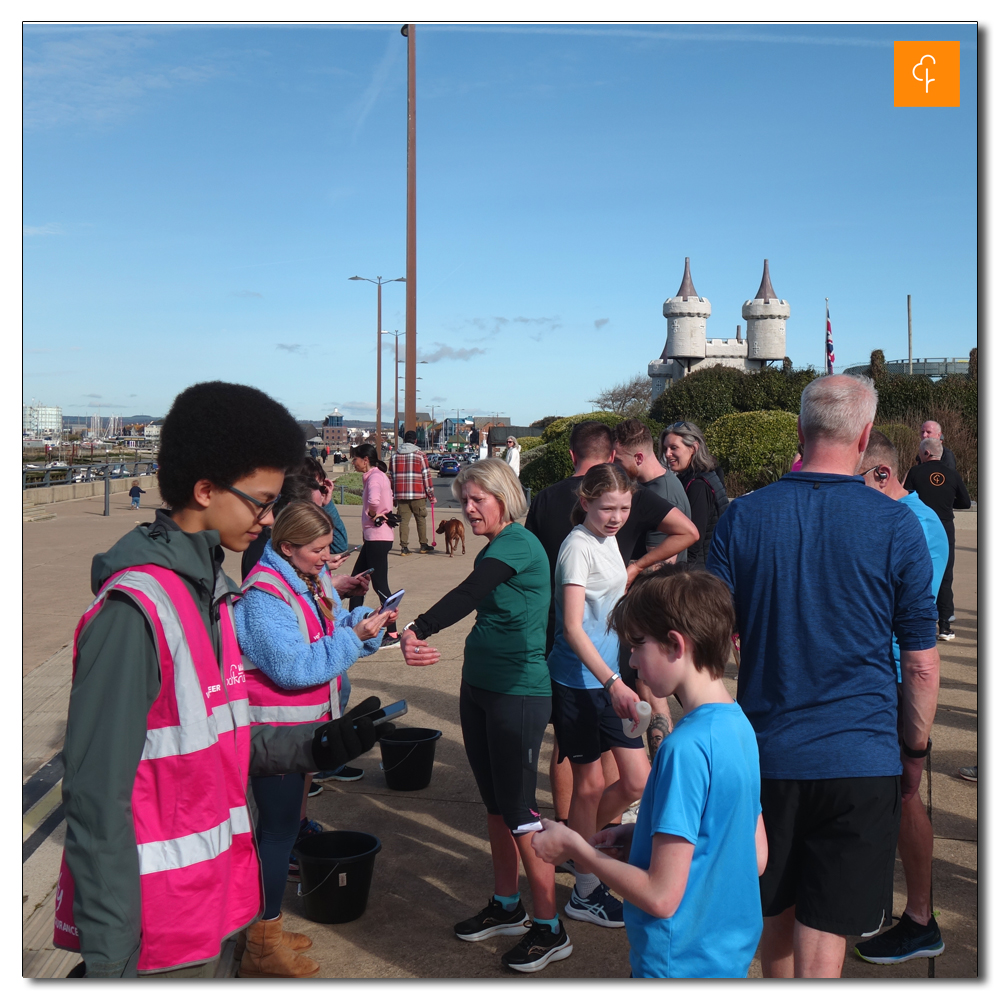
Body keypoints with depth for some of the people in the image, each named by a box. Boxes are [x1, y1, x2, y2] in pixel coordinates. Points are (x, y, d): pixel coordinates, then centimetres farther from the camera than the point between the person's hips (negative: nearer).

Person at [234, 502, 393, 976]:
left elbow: (334, 628, 9)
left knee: (284, 823, 18)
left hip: (305, 723, 9)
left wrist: (365, 620, -11)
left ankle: (266, 924, 34)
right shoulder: (264, 595, -23)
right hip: (276, 728, -9)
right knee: (279, 829, -1)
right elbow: (294, 667, -27)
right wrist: (354, 637, -25)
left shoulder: (312, 578, 5)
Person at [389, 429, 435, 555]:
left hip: (400, 494, 3)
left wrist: (393, 495, 20)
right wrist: (431, 494, 3)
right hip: (418, 494, -3)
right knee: (421, 519, 10)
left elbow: (392, 477, 14)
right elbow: (426, 476, -2)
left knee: (404, 520, 4)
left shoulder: (395, 456, 11)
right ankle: (423, 545, 15)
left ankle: (404, 547, -3)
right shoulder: (420, 455, -1)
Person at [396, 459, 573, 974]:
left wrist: (415, 631, -41)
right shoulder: (492, 550, 13)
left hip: (519, 693, -9)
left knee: (517, 808, -3)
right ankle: (506, 906, 31)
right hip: (480, 687, 9)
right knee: (495, 802, 16)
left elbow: (467, 596, -30)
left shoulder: (519, 543, -16)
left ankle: (549, 928, 9)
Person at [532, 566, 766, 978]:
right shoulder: (739, 725, 0)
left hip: (681, 964, -8)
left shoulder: (687, 746, -26)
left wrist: (574, 847, -12)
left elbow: (662, 897, -25)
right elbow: (757, 856, 9)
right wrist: (642, 835, 5)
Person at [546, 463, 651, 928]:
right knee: (589, 785, 4)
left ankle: (578, 842, 30)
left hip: (611, 677, 8)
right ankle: (586, 893, 20)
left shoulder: (608, 541, 10)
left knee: (638, 781, 7)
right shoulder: (578, 546, -16)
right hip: (579, 681, -8)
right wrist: (613, 682, -32)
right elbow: (572, 627, -24)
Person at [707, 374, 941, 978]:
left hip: (764, 754, 2)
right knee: (823, 938, 3)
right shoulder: (895, 524, -7)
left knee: (777, 919, 20)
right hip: (861, 762, -2)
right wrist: (916, 752, 10)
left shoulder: (742, 517, -3)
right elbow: (922, 664, -2)